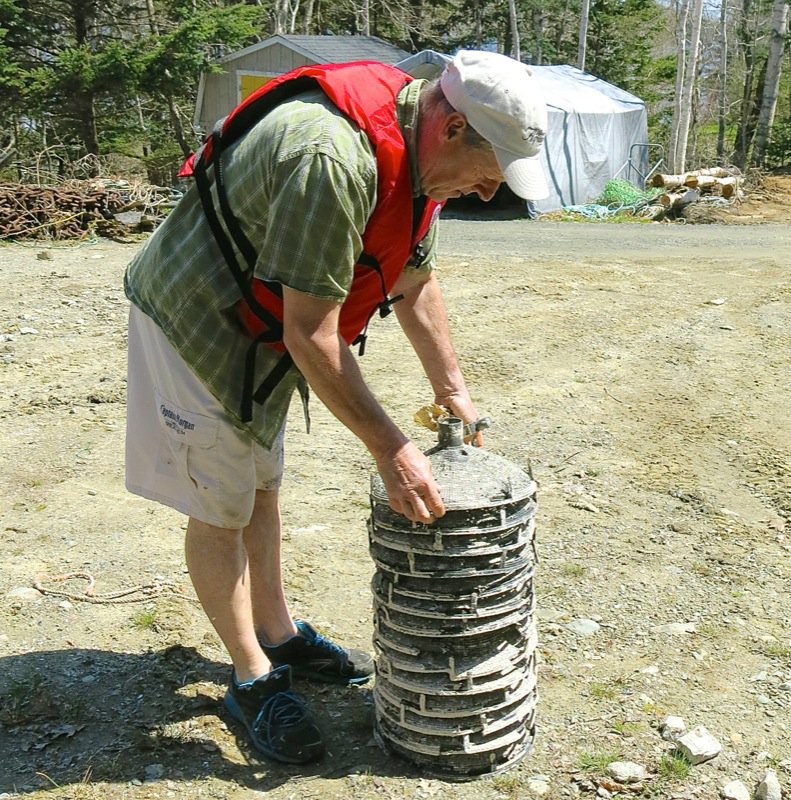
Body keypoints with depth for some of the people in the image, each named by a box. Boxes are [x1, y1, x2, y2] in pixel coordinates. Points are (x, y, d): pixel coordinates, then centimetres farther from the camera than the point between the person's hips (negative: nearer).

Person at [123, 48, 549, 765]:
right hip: (196, 323, -9)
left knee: (262, 486, 19)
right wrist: (391, 448, -25)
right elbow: (311, 335, -32)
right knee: (220, 510, 1)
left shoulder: (416, 154, -4)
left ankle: (279, 635, 35)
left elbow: (414, 282, 9)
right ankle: (253, 679, 18)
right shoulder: (333, 160, -35)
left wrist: (452, 389, 12)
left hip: (262, 325, 9)